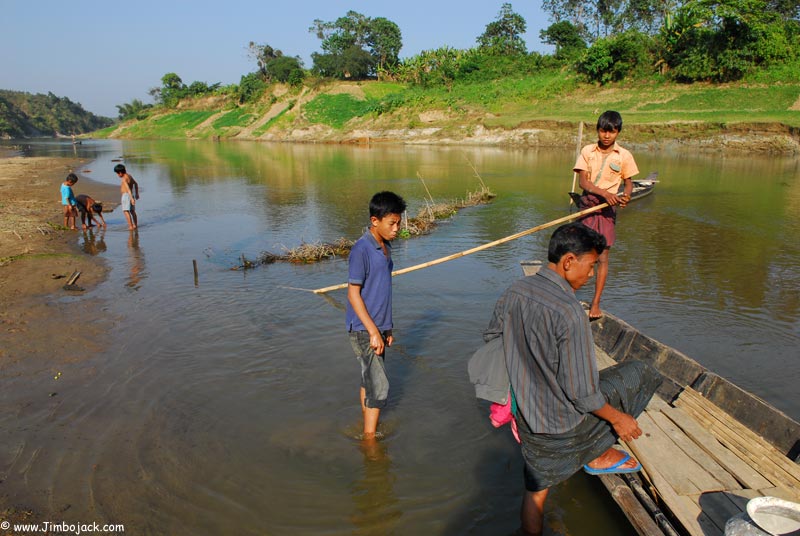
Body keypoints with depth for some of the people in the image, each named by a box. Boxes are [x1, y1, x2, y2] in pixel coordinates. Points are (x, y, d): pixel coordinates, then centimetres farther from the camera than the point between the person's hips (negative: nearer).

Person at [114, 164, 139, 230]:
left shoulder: (124, 179, -18)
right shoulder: (129, 175, 12)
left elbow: (128, 189, -29)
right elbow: (136, 184, 23)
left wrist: (132, 198, -37)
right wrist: (137, 194, 31)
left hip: (126, 195, -10)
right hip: (131, 195, 10)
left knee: (126, 211, -15)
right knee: (132, 211, 20)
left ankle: (131, 226, -23)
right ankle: (135, 225, 30)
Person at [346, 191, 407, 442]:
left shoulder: (385, 247, 10)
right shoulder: (361, 249, -17)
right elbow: (353, 294, -18)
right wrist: (373, 332, -20)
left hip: (378, 327, 8)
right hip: (364, 330, -8)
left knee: (369, 381, 16)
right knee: (379, 386, -6)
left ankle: (367, 431, 28)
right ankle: (370, 440, 5)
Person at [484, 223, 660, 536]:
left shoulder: (512, 293, -5)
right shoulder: (569, 312, -28)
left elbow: (490, 339, 10)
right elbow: (581, 391, -24)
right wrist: (618, 418, -6)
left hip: (527, 417, 6)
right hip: (566, 422, -6)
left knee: (536, 490, 25)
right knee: (639, 374, 14)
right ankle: (599, 456, 27)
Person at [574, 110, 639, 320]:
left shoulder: (624, 155, 2)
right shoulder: (587, 151, 2)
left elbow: (628, 182, 9)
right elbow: (583, 182, -7)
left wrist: (626, 196, -14)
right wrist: (604, 193, -23)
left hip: (607, 208, 0)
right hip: (586, 206, 1)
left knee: (602, 257, 0)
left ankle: (595, 303, 7)